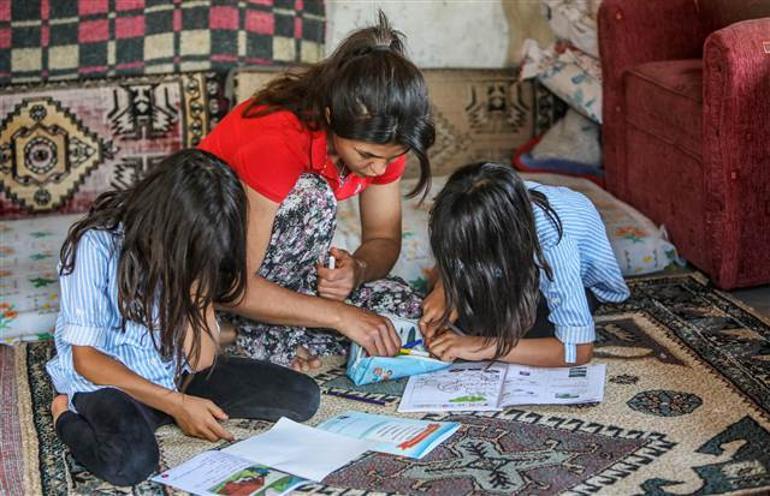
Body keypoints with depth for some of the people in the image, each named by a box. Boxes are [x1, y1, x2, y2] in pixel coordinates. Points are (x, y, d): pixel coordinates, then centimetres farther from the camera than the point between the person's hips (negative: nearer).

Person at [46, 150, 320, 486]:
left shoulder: (192, 248, -4)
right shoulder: (98, 246, -20)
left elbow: (201, 359, -8)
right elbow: (85, 358, -17)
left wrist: (199, 289, -19)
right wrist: (176, 405, -22)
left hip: (179, 375, 6)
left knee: (302, 396, -10)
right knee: (130, 460, -39)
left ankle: (148, 415, -3)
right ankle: (66, 416, -4)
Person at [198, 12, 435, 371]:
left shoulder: (381, 140, -14)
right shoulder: (276, 141, -34)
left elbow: (384, 239, -4)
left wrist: (357, 270, -27)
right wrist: (340, 315, -36)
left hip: (281, 263, 6)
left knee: (403, 308, -15)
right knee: (313, 198, -33)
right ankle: (257, 337, -19)